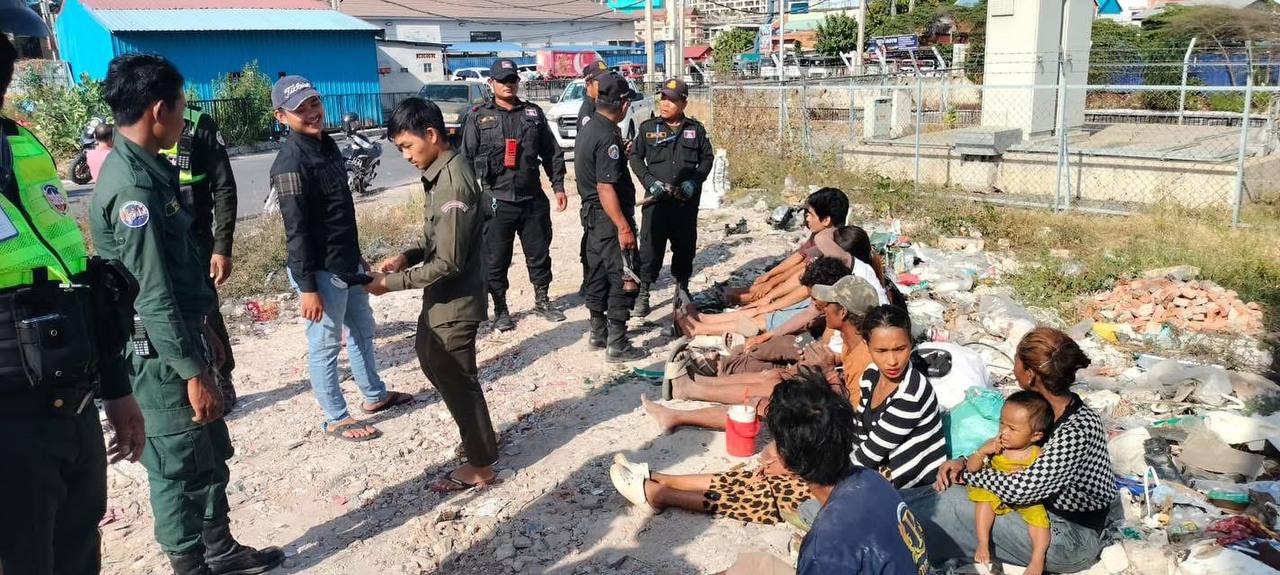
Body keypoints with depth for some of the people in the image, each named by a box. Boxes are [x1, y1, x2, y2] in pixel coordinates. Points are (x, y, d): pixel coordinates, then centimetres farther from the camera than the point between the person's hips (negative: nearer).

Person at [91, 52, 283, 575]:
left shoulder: (146, 168, 8)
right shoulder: (133, 186, -23)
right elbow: (152, 295, -23)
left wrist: (202, 337, 21)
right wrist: (193, 371, -20)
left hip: (180, 338, 10)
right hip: (160, 356, -10)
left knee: (211, 454, 20)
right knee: (179, 468, 5)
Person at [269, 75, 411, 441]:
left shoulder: (326, 144, 7)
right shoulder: (291, 162, -21)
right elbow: (296, 231, -22)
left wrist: (357, 256, 20)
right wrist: (307, 287, -21)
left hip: (347, 263, 10)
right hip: (320, 271, -10)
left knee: (362, 329, 22)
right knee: (325, 344, 4)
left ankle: (375, 395, 39)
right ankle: (337, 420, 19)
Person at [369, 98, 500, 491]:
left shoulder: (452, 184, -25)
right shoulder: (440, 173, 6)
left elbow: (448, 263, -26)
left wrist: (394, 282, -18)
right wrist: (407, 256, 1)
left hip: (455, 302, -10)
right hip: (441, 298, 10)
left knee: (456, 380, 4)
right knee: (433, 363, 24)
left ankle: (480, 465, 21)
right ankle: (478, 436, 39)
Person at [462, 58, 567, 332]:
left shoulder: (534, 114, 10)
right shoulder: (479, 117, 2)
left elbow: (552, 153, 12)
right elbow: (467, 158, 2)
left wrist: (558, 186, 6)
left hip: (533, 199, 3)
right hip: (496, 202, -2)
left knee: (539, 253, 12)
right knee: (496, 259, 4)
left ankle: (542, 300, 30)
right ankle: (500, 309, 18)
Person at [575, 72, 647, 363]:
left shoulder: (588, 129, 9)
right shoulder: (608, 136, -21)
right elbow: (605, 187, -25)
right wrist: (624, 227, -24)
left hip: (592, 213, 10)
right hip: (610, 218, -10)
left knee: (598, 273, 18)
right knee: (622, 277, -3)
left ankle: (599, 333, 30)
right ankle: (617, 345, 1)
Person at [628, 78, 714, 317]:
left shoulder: (696, 129, 6)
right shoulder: (648, 127, 3)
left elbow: (707, 157, 10)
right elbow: (635, 157, 5)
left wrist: (694, 181, -6)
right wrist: (649, 181, -10)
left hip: (686, 201, 2)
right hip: (656, 199, -2)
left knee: (685, 247, 12)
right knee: (650, 248, -3)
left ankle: (682, 289, 28)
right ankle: (642, 294, 4)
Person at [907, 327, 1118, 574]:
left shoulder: (1077, 430, -31)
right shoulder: (1044, 405, -4)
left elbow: (1020, 489, -30)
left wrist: (967, 474, -14)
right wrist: (964, 462, -7)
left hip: (1072, 539, -8)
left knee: (952, 505, -15)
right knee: (949, 490, -5)